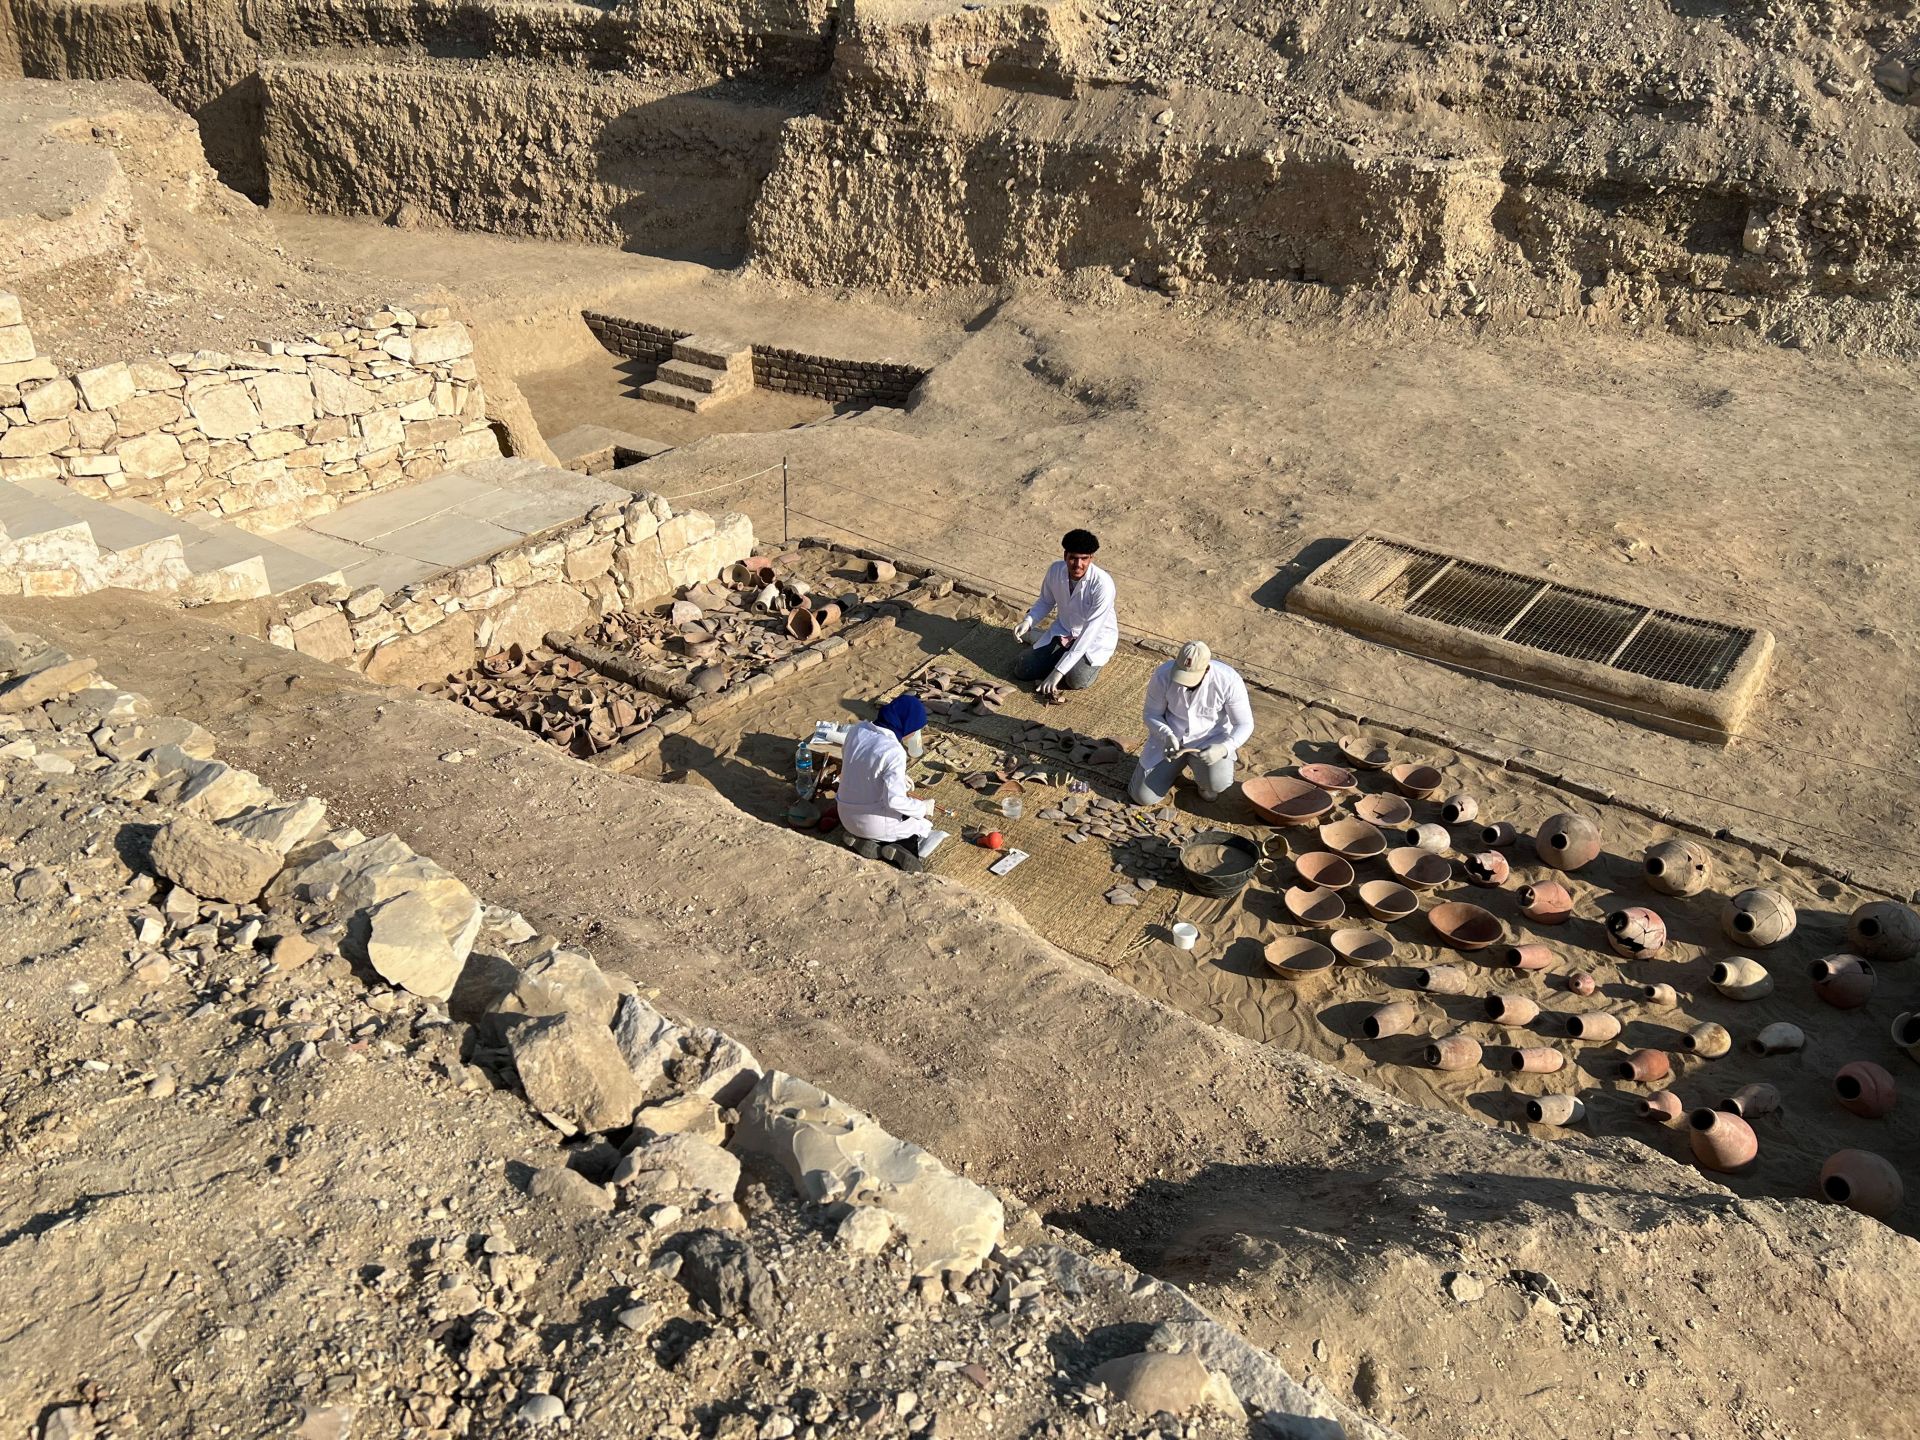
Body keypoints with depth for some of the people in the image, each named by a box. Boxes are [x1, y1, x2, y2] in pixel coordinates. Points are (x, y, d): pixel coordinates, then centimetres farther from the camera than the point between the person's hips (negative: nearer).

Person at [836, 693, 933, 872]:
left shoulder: (858, 730, -6)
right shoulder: (894, 752, -27)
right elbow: (895, 800, -30)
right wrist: (923, 808, -12)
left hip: (847, 817, 7)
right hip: (874, 822, -7)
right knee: (925, 827, 20)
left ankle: (863, 840, 7)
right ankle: (893, 851, -6)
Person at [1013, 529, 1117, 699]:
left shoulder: (1102, 584, -32)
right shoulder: (1055, 570, -16)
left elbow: (1090, 633, -32)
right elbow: (1046, 602, 5)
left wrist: (1058, 671, -34)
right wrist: (1028, 621, -18)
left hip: (1096, 638, -4)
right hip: (1063, 631, 4)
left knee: (1076, 680, -28)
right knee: (1022, 671, -8)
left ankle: (1093, 661, 6)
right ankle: (1064, 656, 19)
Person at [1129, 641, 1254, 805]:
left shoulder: (1229, 681, -27)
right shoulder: (1163, 675, -23)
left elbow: (1245, 724, -16)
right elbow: (1152, 714, -8)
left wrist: (1224, 748, -35)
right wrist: (1167, 736, -28)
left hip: (1210, 741, -1)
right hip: (1170, 738, 2)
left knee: (1217, 783, -31)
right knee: (1143, 797, -6)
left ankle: (1204, 775, 8)